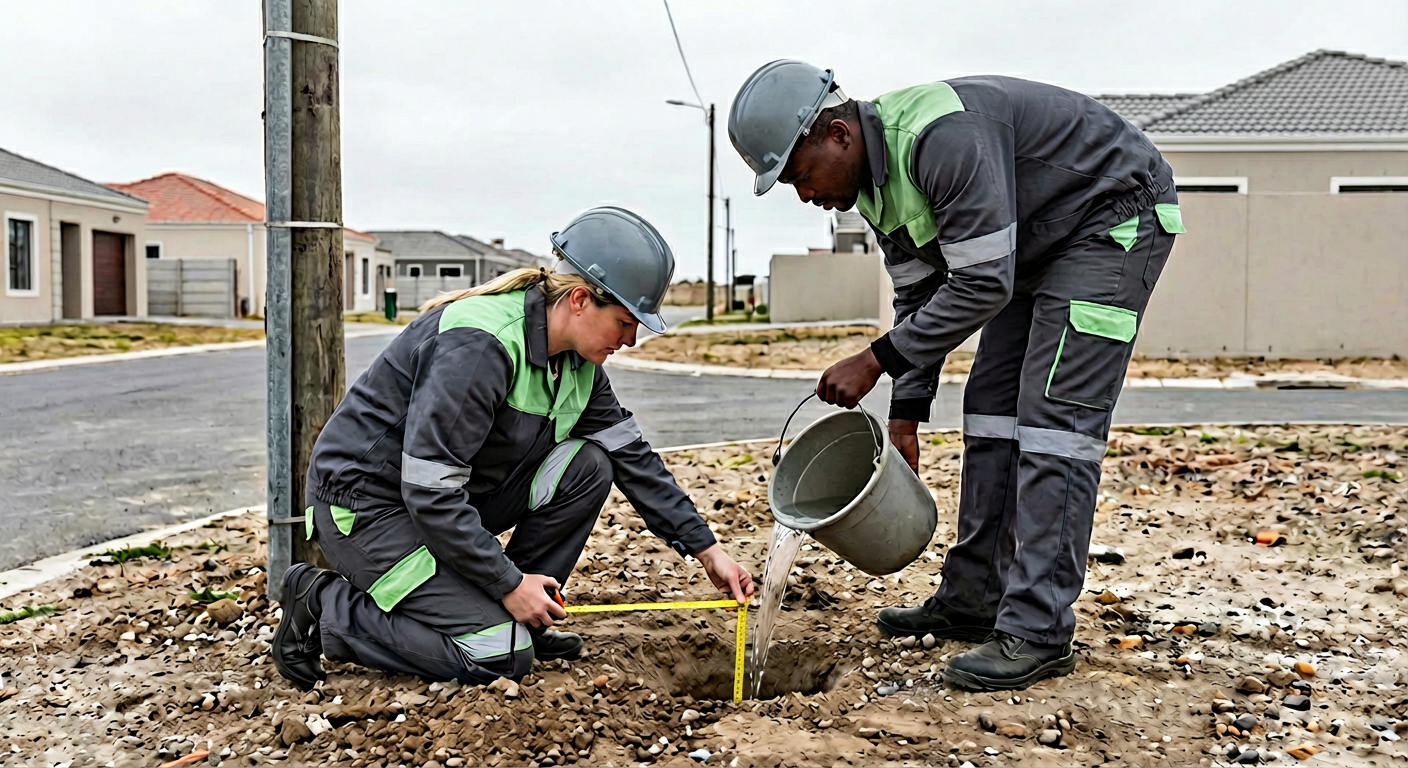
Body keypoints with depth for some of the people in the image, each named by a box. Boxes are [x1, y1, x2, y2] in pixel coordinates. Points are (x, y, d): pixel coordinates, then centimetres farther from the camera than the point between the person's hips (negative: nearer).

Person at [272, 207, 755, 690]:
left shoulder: (577, 361, -1)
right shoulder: (479, 345, -29)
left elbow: (632, 455, 5)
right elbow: (430, 491, -29)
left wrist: (706, 548, 3)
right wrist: (509, 582, -23)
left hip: (454, 497, 8)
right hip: (368, 503, -8)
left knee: (587, 466, -8)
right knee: (501, 657, -15)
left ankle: (518, 619, 4)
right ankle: (324, 608, -2)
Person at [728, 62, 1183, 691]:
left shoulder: (945, 137, -32)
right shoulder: (876, 181, -1)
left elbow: (982, 286, -32)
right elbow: (918, 298, 6)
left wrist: (876, 360, -26)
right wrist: (906, 415, 3)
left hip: (1117, 216, -10)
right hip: (1042, 240, 10)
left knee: (1054, 415, -16)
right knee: (992, 405, 6)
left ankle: (1038, 634, -13)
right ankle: (974, 600, 14)